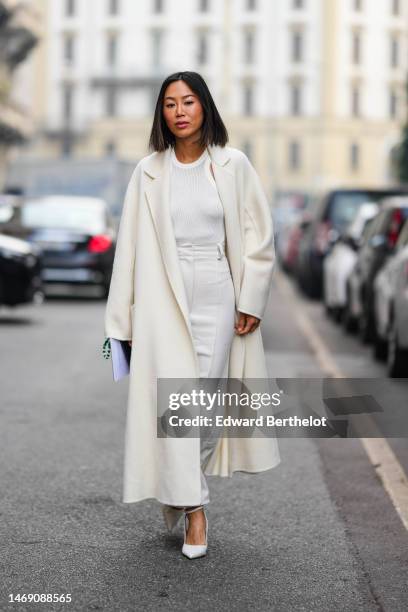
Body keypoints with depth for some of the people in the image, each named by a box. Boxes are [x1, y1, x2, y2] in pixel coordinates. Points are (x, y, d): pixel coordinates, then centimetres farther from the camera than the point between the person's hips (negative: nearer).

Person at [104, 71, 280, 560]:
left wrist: (251, 301, -1)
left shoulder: (232, 165, 1)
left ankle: (179, 489, 24)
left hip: (217, 295, 1)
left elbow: (258, 236, 3)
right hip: (164, 298, 0)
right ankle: (193, 507, -3)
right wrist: (123, 317, 2)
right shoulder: (149, 172, 2)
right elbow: (130, 245, 4)